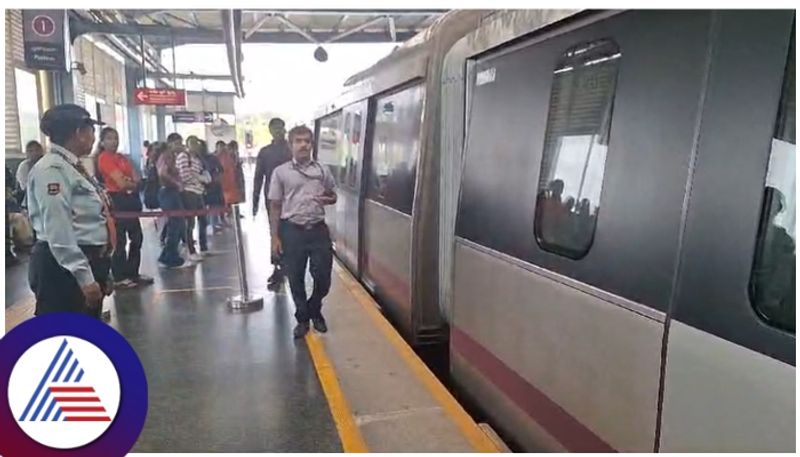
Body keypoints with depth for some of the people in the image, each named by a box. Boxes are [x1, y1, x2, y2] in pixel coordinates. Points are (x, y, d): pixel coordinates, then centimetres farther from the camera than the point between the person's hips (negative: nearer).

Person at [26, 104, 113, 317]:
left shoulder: (73, 167, 15)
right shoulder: (52, 169, -16)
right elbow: (58, 232, -23)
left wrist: (102, 271, 21)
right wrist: (84, 277, -25)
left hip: (89, 262, 10)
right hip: (65, 269, -10)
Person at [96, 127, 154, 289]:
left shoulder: (122, 157, 17)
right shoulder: (104, 158, -8)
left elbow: (137, 179, 7)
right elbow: (121, 183, -16)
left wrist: (127, 182, -13)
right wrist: (132, 183, 2)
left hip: (129, 199, 9)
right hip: (116, 200, -9)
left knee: (136, 237, 11)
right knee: (119, 240, -5)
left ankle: (133, 274, 21)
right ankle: (119, 278, 3)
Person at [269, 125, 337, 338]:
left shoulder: (322, 170, 6)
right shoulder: (281, 172, 1)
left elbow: (334, 197, 17)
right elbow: (275, 206, 2)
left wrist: (327, 199, -8)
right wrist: (275, 237, -2)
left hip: (319, 230, 1)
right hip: (292, 231, -1)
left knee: (323, 277, 5)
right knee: (296, 279, 8)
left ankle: (315, 311, 33)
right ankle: (302, 318, 28)